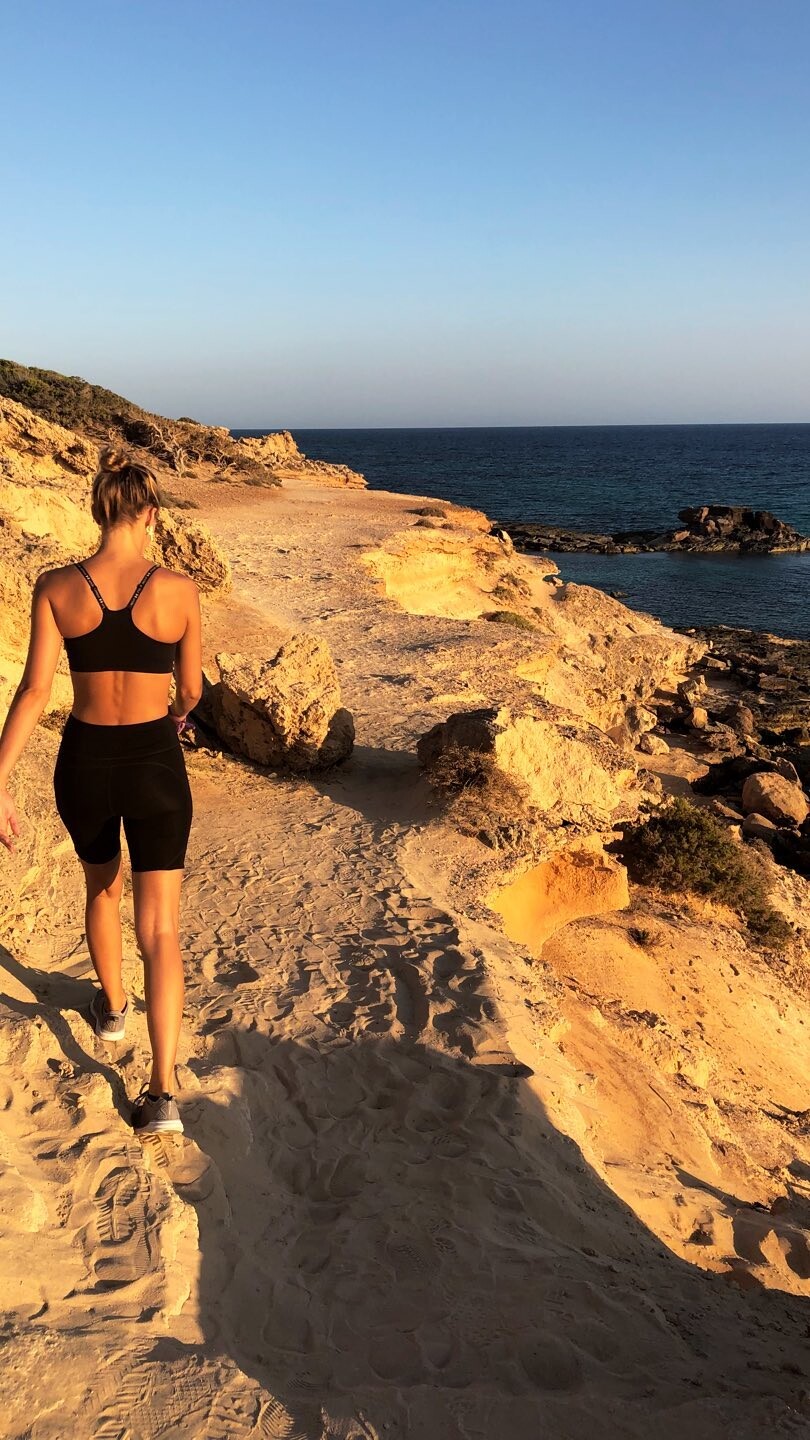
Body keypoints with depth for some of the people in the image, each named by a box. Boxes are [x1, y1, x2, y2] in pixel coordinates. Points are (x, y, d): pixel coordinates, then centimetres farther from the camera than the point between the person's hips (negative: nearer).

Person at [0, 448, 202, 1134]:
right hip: (155, 762, -2)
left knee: (102, 888, 29)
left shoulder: (55, 586, -8)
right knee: (161, 929, 3)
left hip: (85, 762, 2)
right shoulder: (178, 589, -10)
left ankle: (112, 1008, 50)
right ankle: (163, 1093, -3)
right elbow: (191, 689, 2)